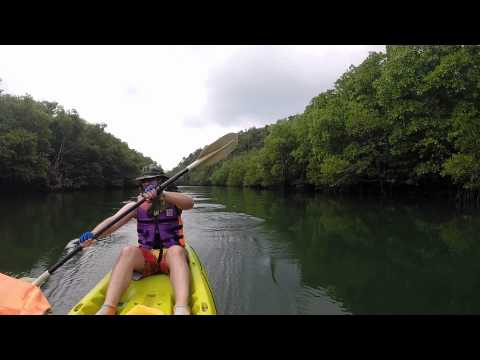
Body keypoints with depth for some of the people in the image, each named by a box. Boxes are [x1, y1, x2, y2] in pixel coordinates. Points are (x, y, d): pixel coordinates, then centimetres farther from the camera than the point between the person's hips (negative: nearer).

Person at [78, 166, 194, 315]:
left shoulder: (173, 201, 5)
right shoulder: (137, 205, 9)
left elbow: (189, 203, -19)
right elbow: (113, 221, -6)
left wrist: (161, 194, -35)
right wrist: (92, 234, -27)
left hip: (171, 254, -2)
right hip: (146, 257, 2)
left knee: (176, 250, -36)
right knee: (128, 251, -29)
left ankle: (181, 309, -54)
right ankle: (107, 308, -40)